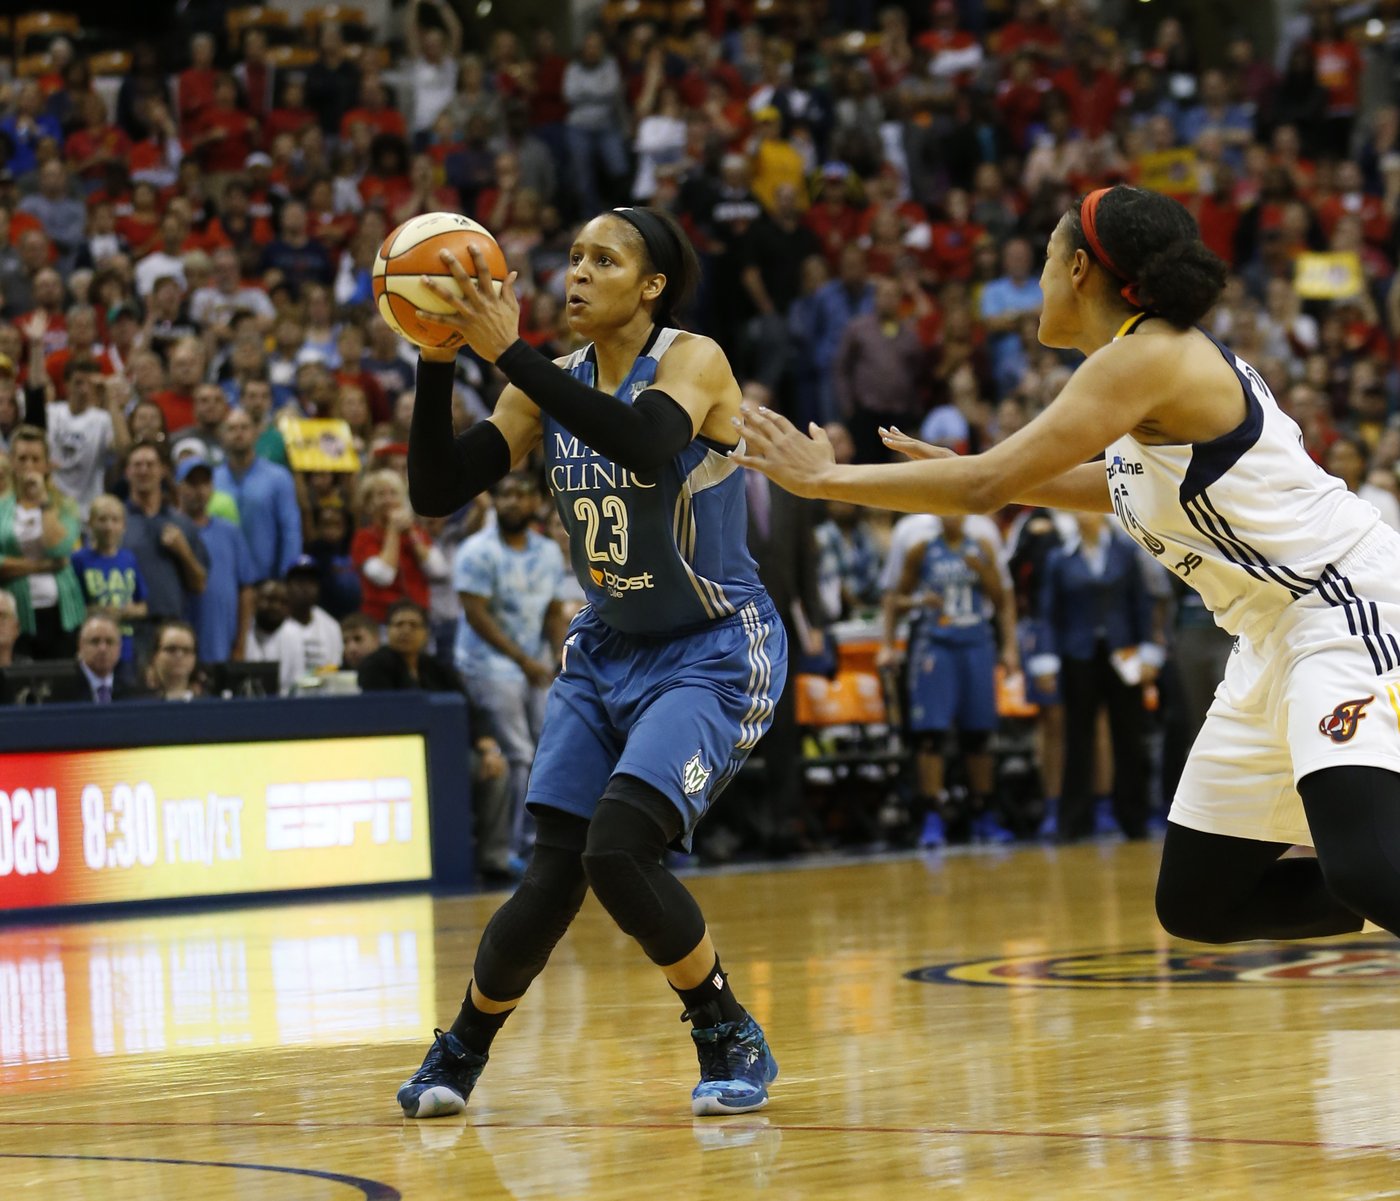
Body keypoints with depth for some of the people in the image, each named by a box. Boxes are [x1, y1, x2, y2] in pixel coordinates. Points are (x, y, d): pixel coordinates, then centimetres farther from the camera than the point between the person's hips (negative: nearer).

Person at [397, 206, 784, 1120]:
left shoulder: (693, 360, -15)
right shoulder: (551, 388, 2)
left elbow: (647, 440, -38)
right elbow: (437, 493, -5)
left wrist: (508, 351, -37)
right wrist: (439, 361, -18)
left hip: (714, 656, -5)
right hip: (606, 653, 5)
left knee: (618, 849, -23)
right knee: (552, 881, -2)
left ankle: (733, 1042, -3)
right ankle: (462, 1050, 23)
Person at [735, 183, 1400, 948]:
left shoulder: (1148, 355, -17)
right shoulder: (1159, 357, 11)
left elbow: (983, 488, -21)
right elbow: (1127, 486, 33)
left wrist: (824, 478, -11)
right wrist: (975, 472, 28)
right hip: (1277, 633, 10)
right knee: (1195, 905, 10)